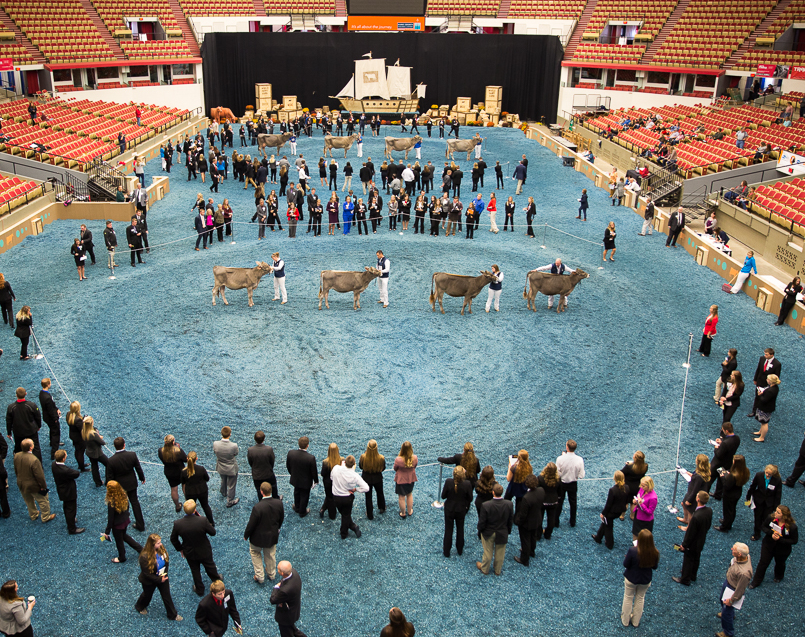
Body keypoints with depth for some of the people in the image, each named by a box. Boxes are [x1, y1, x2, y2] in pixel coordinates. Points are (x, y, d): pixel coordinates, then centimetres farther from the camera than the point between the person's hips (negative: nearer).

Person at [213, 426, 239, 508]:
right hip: (231, 469, -4)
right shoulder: (234, 446, -35)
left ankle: (223, 493, 64)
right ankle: (230, 501, 41)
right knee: (231, 485, 21)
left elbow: (214, 452, -7)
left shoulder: (215, 444, -28)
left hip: (221, 468, 4)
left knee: (223, 481, 35)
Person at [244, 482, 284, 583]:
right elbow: (281, 519, -1)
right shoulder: (278, 503, -19)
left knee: (255, 553, 25)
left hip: (259, 537, -4)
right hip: (273, 536, 4)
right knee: (270, 554, 28)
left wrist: (246, 535, -2)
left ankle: (260, 576, 32)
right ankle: (272, 574, 48)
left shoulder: (257, 507, -34)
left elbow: (251, 524, -22)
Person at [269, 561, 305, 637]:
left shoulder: (286, 590, -45)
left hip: (286, 616, -7)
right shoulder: (293, 571, -22)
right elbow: (281, 582, -3)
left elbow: (273, 600, -27)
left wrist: (276, 587, -14)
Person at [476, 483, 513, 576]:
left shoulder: (486, 505, -29)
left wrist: (480, 530, 2)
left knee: (487, 552, 20)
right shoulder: (509, 505, -21)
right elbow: (511, 520, -6)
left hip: (488, 533, -2)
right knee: (500, 553, 22)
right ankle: (498, 570, 42)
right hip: (503, 534, 2)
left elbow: (482, 522, -18)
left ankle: (484, 569, 42)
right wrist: (508, 531, 11)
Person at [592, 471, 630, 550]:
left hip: (611, 512, -7)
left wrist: (603, 513, -8)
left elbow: (608, 504, -22)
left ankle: (610, 544, 35)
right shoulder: (626, 488, -13)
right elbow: (627, 501, 2)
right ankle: (598, 537, 45)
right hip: (620, 511, 7)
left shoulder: (612, 490, -31)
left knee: (608, 527, 18)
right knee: (604, 523, 28)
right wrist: (623, 509, 20)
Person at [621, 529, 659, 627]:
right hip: (645, 580, 3)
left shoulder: (632, 551, -33)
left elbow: (626, 565, -19)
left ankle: (625, 620, 40)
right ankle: (636, 621, 44)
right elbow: (654, 567, -6)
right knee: (640, 599, 26)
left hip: (631, 578, -2)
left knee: (628, 598, 21)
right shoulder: (655, 553, -23)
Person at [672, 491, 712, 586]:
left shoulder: (696, 516, -40)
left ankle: (685, 579, 34)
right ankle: (693, 576, 49)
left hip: (693, 542, -7)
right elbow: (709, 525, 2)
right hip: (701, 541, 7)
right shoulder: (709, 511, -17)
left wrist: (684, 545, -13)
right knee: (696, 558, 27)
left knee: (688, 560, 15)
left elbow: (690, 533, -27)